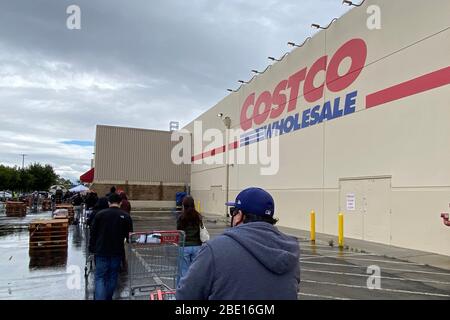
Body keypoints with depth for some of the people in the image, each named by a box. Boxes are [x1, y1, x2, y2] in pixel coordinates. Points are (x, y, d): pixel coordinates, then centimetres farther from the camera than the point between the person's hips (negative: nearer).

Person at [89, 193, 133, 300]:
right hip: (118, 252, 1)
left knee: (100, 277, 4)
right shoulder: (126, 216, -2)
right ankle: (108, 297, 22)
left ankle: (100, 297, -11)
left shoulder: (100, 214, -2)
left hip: (101, 251, -1)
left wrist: (92, 247, 11)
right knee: (113, 276, 14)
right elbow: (129, 235, 2)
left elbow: (93, 233, 1)